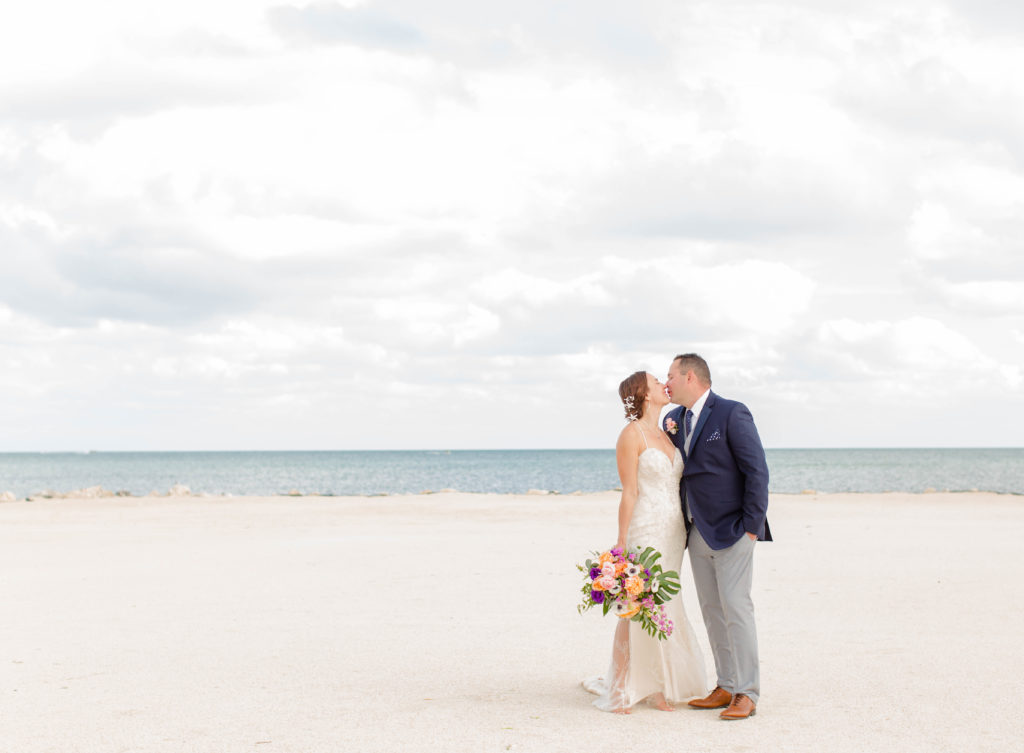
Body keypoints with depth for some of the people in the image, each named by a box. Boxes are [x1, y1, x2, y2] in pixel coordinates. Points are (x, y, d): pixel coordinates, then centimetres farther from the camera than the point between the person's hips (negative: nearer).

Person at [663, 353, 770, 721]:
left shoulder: (732, 414, -10)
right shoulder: (675, 419, 12)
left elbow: (757, 471, -12)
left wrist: (752, 526, -15)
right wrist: (668, 436, 4)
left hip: (731, 531, -8)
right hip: (698, 533, 8)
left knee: (735, 606, -10)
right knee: (711, 610, 8)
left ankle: (746, 694, -6)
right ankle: (727, 687, 14)